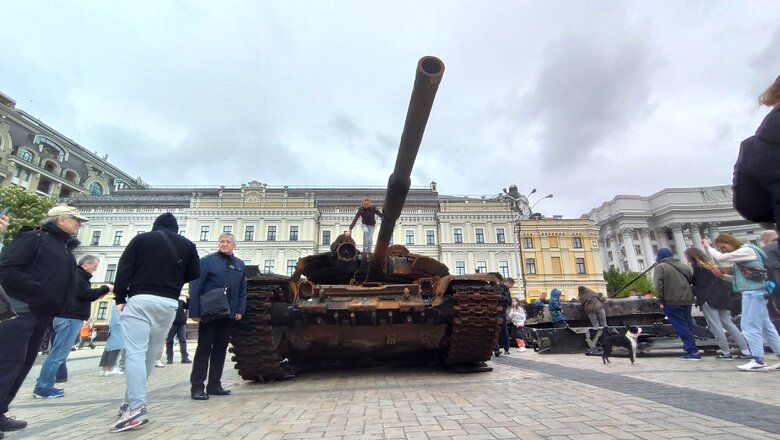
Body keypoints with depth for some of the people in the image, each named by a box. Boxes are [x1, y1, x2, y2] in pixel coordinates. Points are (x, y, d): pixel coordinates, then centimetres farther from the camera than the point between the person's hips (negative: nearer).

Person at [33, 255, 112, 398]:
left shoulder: (78, 275, 20)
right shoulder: (77, 275, -11)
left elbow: (82, 295, 19)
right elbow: (86, 294, -18)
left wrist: (101, 290, 8)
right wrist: (105, 288, -8)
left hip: (68, 317, 10)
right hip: (70, 318, -10)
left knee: (57, 353, 13)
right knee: (58, 354, -7)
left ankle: (43, 386, 17)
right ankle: (43, 388, -3)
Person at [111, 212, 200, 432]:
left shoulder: (141, 239, 6)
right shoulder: (187, 244, 10)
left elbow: (124, 269, 1)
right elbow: (194, 275, 10)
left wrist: (120, 298, 5)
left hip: (140, 299, -2)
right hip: (169, 303, 3)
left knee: (135, 353, -6)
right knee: (150, 353, 14)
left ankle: (137, 407, -16)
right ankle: (131, 400, 25)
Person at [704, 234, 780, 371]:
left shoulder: (746, 250, -9)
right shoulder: (740, 255, 19)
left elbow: (721, 258, -18)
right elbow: (739, 277, 18)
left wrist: (708, 246, -5)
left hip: (753, 292, -10)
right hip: (753, 292, 10)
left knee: (750, 326, -9)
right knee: (765, 326, 10)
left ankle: (758, 361, -6)